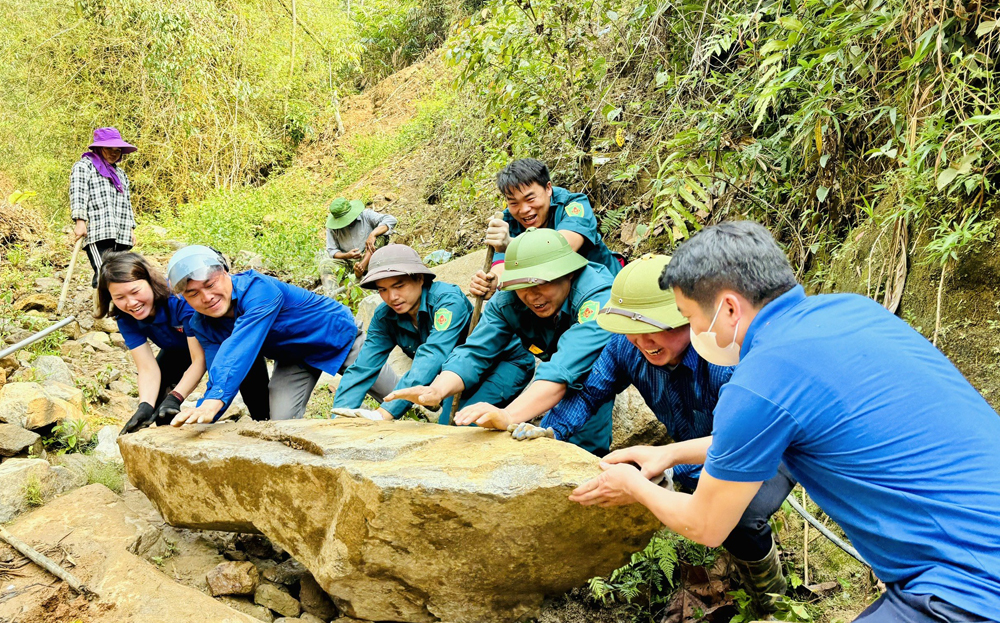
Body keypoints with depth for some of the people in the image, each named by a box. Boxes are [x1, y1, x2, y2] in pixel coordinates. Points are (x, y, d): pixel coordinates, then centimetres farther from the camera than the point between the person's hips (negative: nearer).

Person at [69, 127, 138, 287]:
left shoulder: (121, 174, 30)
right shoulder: (84, 166, 8)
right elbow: (77, 194, -5)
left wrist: (131, 229, 22)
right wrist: (80, 221, -17)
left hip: (121, 237, 7)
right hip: (98, 233, -7)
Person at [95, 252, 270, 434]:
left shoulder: (181, 297, -40)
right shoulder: (125, 318, -22)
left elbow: (200, 359, -38)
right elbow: (147, 368, -26)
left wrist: (175, 398, -49)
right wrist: (145, 407, -44)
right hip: (179, 349, 6)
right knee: (154, 391, -12)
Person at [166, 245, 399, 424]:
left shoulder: (258, 289, -38)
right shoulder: (202, 326, -15)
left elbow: (240, 349, -51)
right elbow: (219, 376, -23)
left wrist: (214, 401, -64)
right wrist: (200, 413, -44)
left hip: (339, 337, -5)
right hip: (293, 360, 5)